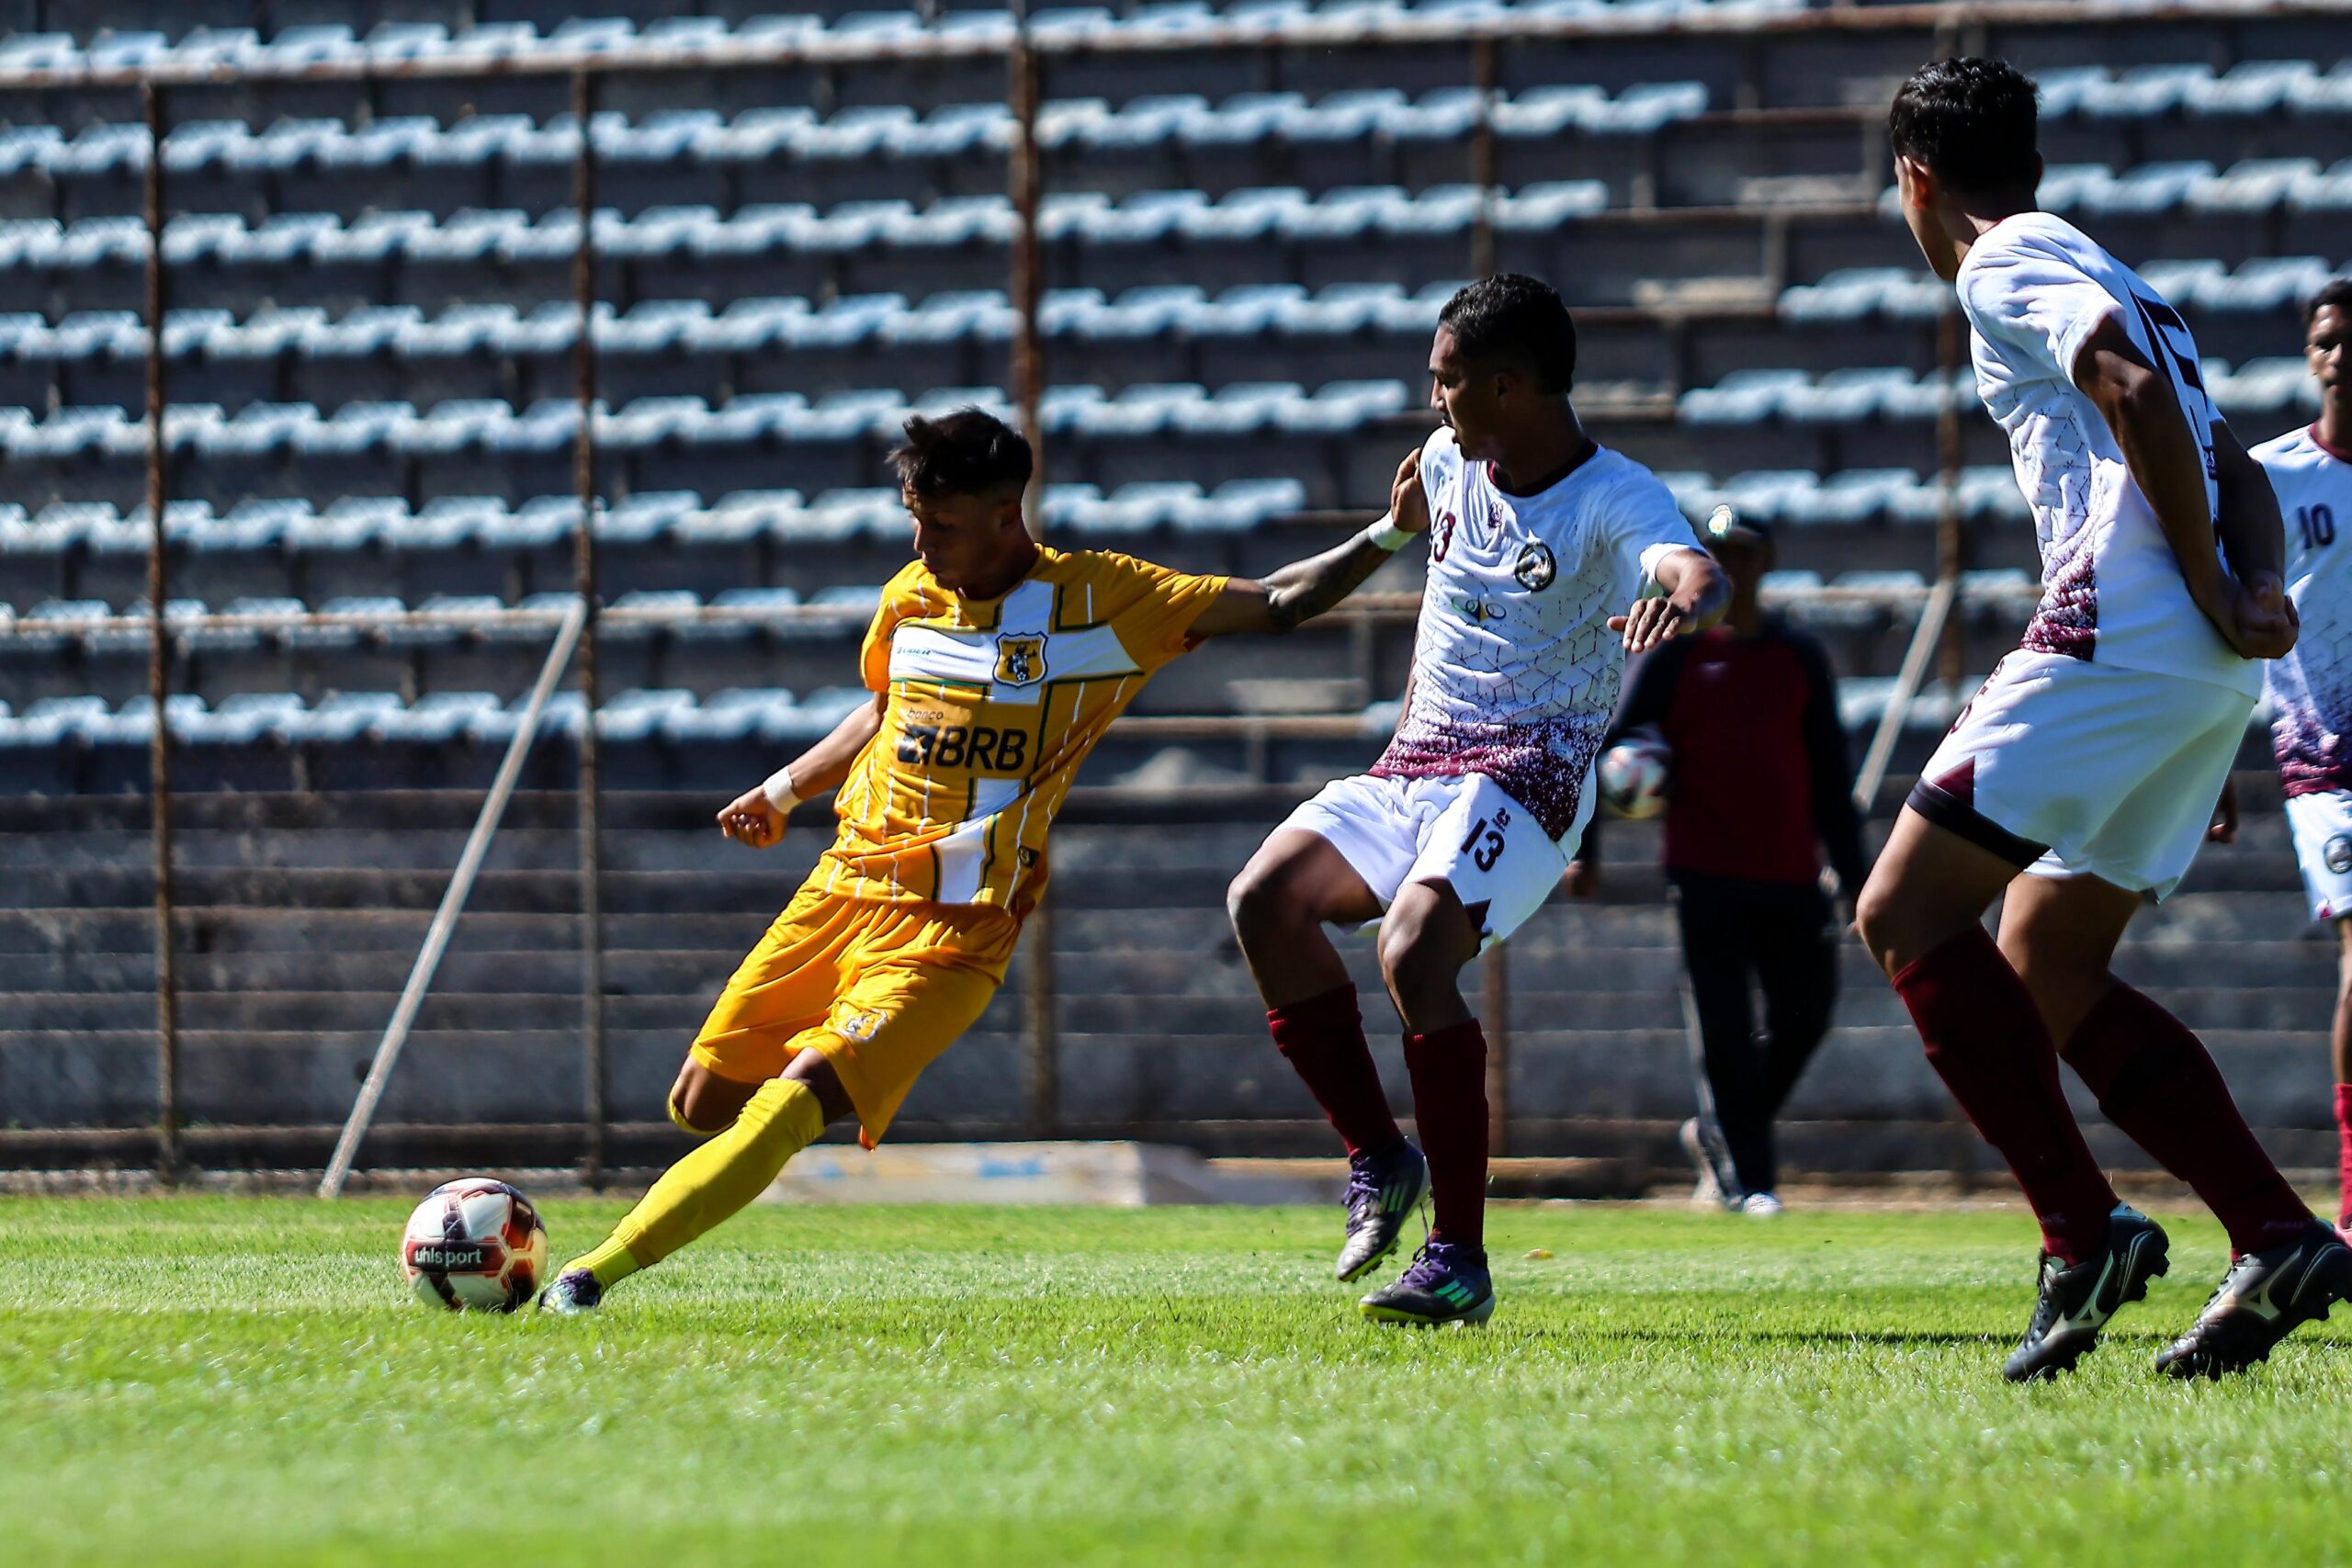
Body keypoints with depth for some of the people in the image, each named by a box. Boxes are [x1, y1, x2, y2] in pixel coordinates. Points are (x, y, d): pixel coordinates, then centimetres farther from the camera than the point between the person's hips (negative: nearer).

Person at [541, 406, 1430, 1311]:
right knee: (703, 1103, 6)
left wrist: (1388, 536, -16)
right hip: (844, 890, 6)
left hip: (952, 933, -6)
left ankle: (594, 1275, -21)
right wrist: (783, 792, 28)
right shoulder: (911, 599, 9)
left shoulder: (1099, 600, -7)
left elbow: (1277, 604, -5)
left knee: (786, 1110, -21)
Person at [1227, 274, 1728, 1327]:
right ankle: (1377, 1158, -2)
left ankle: (1460, 1259, -25)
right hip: (1415, 764, 7)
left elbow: (1690, 565, -33)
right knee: (1264, 898, -16)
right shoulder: (1449, 463, 10)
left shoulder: (1613, 497, -12)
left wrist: (1690, 595, -57)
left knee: (1413, 951, -30)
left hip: (1529, 777, -7)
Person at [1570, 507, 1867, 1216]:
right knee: (1725, 1030, -6)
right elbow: (1610, 746, 1)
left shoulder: (1798, 656, 12)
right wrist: (1584, 849, -9)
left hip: (1790, 875, 3)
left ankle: (1717, 1134, 19)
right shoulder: (1675, 652, 3)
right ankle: (1747, 1179, -3)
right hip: (1706, 872, -3)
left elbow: (1830, 773, 14)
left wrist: (1852, 878, 10)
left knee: (1804, 1013, -2)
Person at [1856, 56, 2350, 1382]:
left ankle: (2086, 1233, -15)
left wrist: (2210, 592, -13)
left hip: (2120, 635, -9)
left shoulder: (2006, 263, 0)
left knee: (1907, 915, -6)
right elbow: (2239, 470, 21)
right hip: (2213, 675, 9)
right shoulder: (2119, 280, 28)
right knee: (2044, 970, 14)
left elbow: (2137, 393, -17)